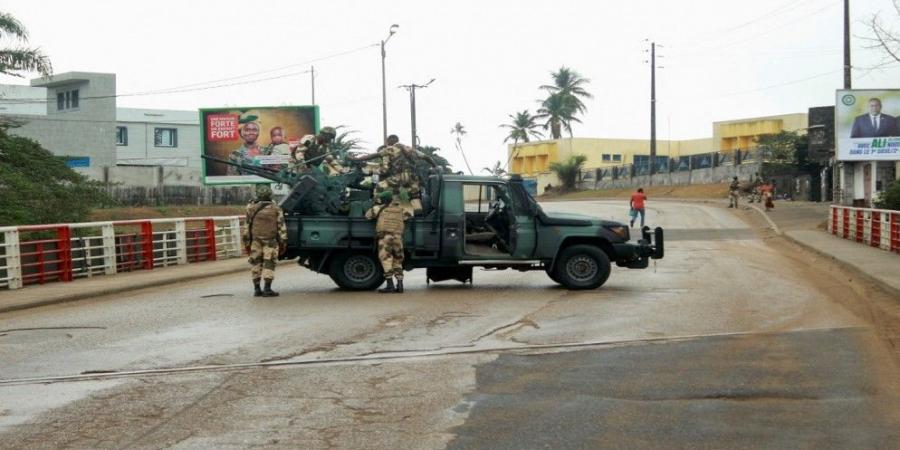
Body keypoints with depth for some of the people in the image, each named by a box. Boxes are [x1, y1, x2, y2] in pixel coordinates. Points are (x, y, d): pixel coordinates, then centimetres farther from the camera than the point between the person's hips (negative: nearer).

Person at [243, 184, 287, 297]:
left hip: (255, 240, 2)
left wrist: (246, 242, 9)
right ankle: (267, 289, -7)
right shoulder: (276, 209, 0)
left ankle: (256, 289, 10)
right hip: (271, 241, -2)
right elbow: (281, 227, -1)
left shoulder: (251, 208, 3)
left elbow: (247, 227, 3)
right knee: (269, 264, -1)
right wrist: (283, 243, 4)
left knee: (256, 264, 9)